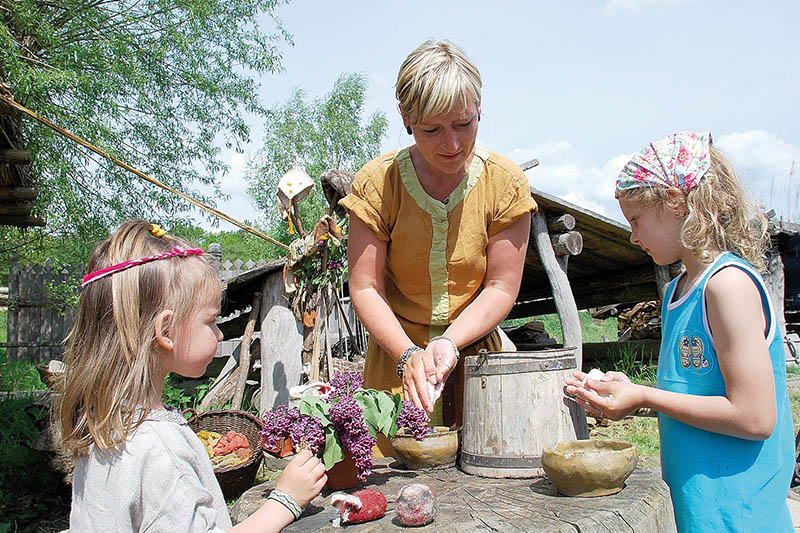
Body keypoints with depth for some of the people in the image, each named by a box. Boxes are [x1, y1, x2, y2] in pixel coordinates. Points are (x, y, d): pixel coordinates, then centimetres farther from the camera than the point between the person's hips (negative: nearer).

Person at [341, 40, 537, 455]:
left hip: (475, 351, 1)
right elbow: (365, 287, -10)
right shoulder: (377, 182, -10)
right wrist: (408, 355, -23)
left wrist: (449, 341, -21)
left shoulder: (505, 183, -8)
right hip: (396, 352, 0)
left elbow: (501, 289, -6)